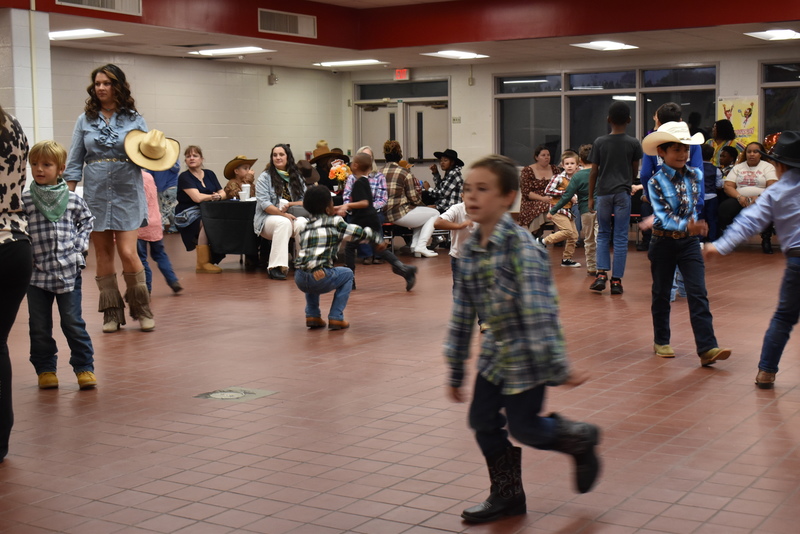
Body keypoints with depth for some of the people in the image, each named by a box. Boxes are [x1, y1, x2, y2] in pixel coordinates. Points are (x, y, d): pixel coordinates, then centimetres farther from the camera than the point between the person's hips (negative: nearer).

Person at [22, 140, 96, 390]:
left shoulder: (72, 199, 2)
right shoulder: (24, 200, -2)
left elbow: (87, 220, 17)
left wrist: (80, 243, 5)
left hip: (68, 271, -1)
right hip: (37, 272, 1)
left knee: (73, 323, 2)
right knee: (39, 327, 8)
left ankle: (84, 368, 12)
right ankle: (45, 369, 22)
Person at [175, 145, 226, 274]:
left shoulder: (210, 174, 17)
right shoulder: (184, 177, -3)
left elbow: (223, 193, 11)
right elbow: (197, 197, -16)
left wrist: (219, 196, -12)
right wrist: (214, 196, -5)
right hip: (187, 214, -5)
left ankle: (213, 258, -13)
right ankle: (202, 263, -28)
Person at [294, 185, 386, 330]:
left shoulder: (304, 227, 20)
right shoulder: (335, 222, 8)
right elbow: (360, 233, 16)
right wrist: (378, 240, 32)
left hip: (299, 280, 5)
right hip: (321, 278, -4)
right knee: (347, 274, 25)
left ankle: (312, 315, 26)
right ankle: (336, 317, 14)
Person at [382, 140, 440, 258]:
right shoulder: (405, 173, -10)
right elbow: (413, 197, -9)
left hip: (383, 215, 7)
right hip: (399, 214, -7)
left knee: (419, 213, 32)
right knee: (434, 214, 12)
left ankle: (415, 246, 20)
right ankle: (421, 246, 2)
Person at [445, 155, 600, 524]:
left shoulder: (520, 246, -20)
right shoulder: (470, 249, 2)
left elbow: (539, 310, -24)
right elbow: (462, 314, 7)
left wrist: (558, 366, -26)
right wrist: (456, 372, 11)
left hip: (526, 354, -7)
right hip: (496, 351, 7)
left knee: (522, 426, -2)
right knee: (483, 421, 6)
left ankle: (581, 439, 27)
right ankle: (507, 495, 25)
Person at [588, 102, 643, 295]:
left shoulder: (599, 142, -2)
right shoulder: (633, 144, -2)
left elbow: (594, 172, 0)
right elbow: (635, 171, 6)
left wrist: (590, 196, 8)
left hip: (603, 193, 1)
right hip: (623, 193, -1)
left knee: (603, 234, 14)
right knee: (620, 237, 3)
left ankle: (601, 274, 1)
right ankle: (616, 280, 3)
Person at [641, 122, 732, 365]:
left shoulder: (696, 175, 1)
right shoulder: (656, 182, -11)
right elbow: (663, 217, -21)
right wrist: (686, 226, -35)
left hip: (689, 243, 3)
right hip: (663, 242, -2)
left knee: (698, 294, -7)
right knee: (661, 294, 10)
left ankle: (707, 348, -12)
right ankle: (661, 342, 25)